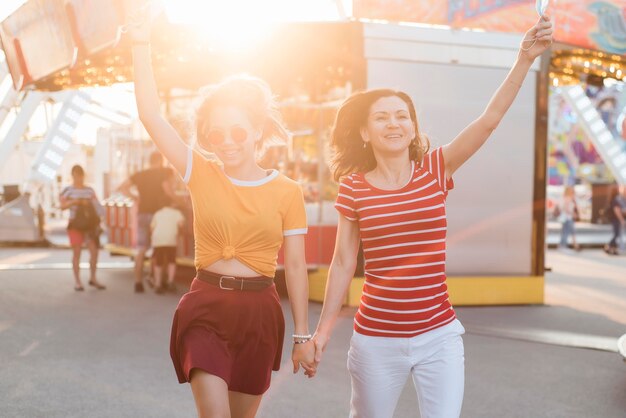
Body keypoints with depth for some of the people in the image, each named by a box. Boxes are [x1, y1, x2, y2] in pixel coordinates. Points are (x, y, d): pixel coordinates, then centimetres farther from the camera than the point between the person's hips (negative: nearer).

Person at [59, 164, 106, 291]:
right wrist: (76, 201, -23)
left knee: (94, 250, -3)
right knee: (77, 251, -2)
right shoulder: (68, 191, 1)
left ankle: (93, 278, 12)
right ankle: (77, 281, 4)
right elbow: (63, 205, -12)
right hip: (75, 224, -3)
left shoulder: (90, 190, 13)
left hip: (90, 224, 3)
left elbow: (96, 205, 16)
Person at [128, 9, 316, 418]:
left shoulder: (287, 191, -2)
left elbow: (295, 266, 0)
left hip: (259, 313, 1)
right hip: (205, 308, 0)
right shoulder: (201, 175, 0)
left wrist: (303, 336, 1)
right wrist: (141, 47, -14)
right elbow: (151, 116, -8)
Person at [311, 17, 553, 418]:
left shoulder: (435, 170, -2)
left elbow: (490, 119, -11)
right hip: (376, 340, 0)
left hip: (438, 336, 0)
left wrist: (525, 59, -20)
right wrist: (323, 329, 3)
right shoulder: (353, 189, -3)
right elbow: (343, 263, 2)